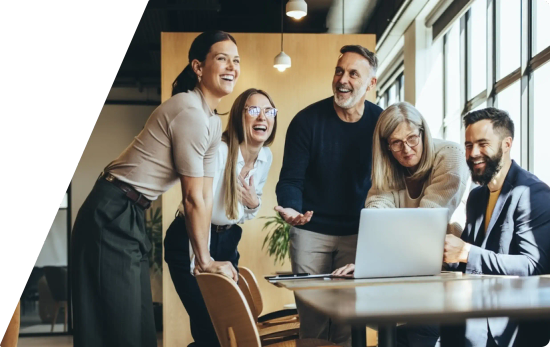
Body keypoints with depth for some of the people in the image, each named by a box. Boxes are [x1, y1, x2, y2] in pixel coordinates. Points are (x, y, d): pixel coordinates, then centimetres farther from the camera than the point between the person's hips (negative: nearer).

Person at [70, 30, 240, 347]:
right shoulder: (190, 112, -20)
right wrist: (205, 261, -6)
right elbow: (193, 198, -16)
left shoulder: (213, 121, 10)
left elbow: (206, 195, 9)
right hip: (113, 216, -10)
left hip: (132, 217, 10)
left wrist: (205, 257, 7)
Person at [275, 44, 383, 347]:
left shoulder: (381, 123, -3)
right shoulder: (307, 120, -8)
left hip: (357, 232, 1)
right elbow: (291, 179, -8)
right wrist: (290, 208, -29)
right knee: (312, 318, 3)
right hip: (311, 230, -1)